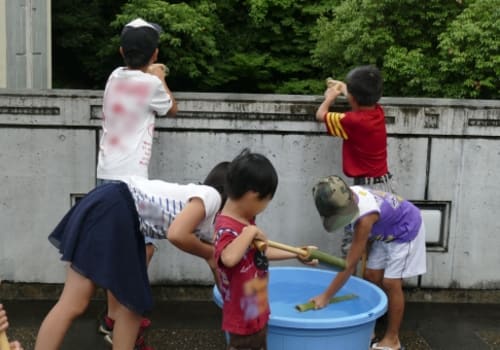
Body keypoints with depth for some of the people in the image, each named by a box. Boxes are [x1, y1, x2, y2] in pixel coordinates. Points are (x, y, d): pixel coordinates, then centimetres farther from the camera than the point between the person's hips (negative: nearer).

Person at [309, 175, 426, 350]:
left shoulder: (365, 218, -40)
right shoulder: (349, 195, -19)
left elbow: (349, 266, -35)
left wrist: (325, 296, -30)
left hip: (406, 231, -8)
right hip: (387, 232, 8)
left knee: (390, 284, -7)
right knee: (372, 277, 5)